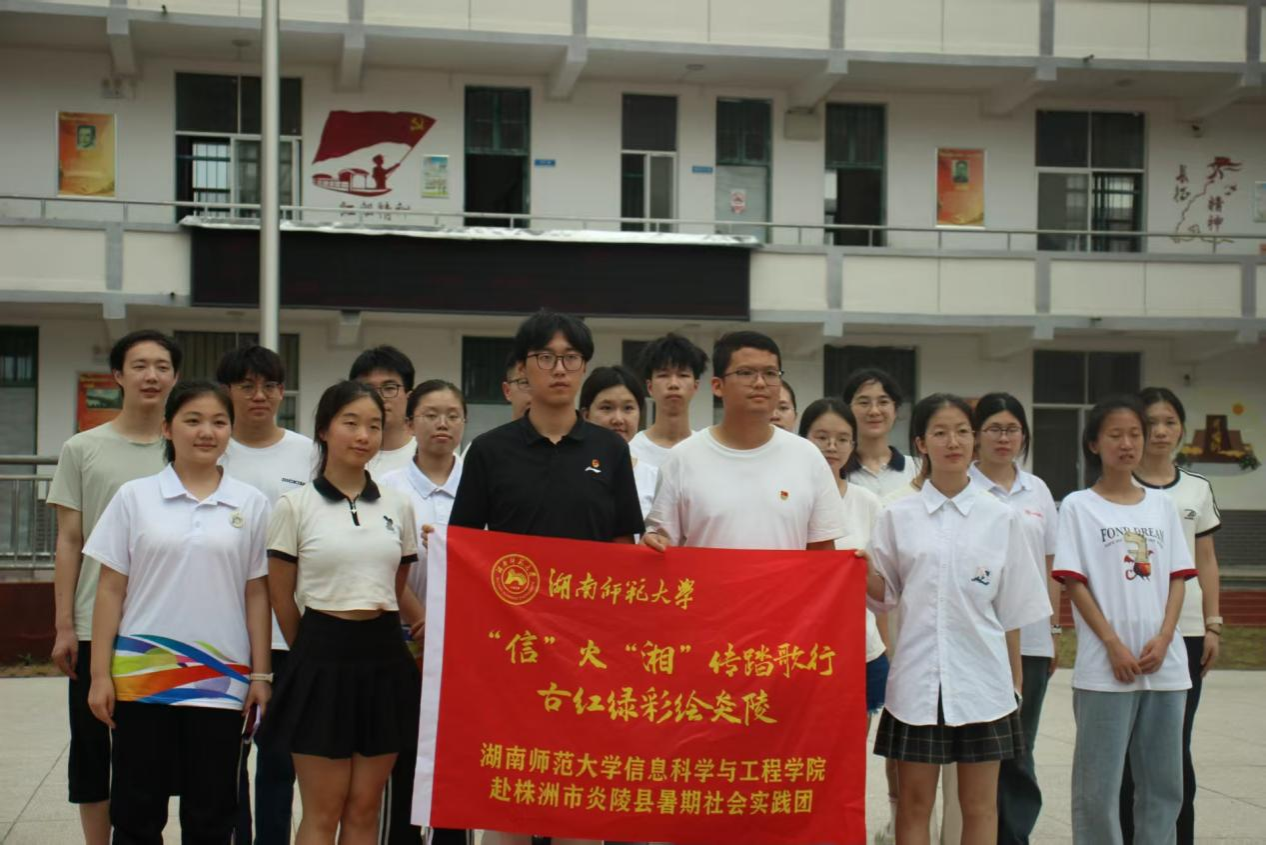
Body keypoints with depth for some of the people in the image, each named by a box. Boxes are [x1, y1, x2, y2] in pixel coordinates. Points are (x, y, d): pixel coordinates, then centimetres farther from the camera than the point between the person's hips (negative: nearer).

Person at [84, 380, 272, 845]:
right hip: (142, 675, 0)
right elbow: (110, 590, 2)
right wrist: (100, 674, -2)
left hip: (221, 679, 1)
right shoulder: (134, 497, 2)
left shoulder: (251, 504, 4)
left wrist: (261, 673, 3)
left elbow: (256, 594, 6)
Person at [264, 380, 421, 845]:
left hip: (384, 658, 3)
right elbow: (281, 597, 2)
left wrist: (381, 635, 12)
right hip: (323, 659, -3)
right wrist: (316, 651, 9)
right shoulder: (295, 505, -3)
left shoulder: (396, 505, 7)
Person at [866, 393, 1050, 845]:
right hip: (918, 675, 0)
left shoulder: (1001, 519, 3)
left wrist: (1015, 679, 6)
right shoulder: (897, 516, 3)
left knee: (980, 805, 7)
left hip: (981, 677, 0)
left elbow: (1012, 609, 6)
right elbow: (884, 595, 7)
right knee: (914, 803, 6)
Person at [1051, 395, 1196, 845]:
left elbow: (1177, 579, 9)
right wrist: (1115, 646, -12)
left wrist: (1162, 639, -6)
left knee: (1163, 782, 8)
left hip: (1166, 665, 4)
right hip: (1105, 668, -4)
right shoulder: (1078, 506, -1)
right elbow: (1074, 582, -5)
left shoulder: (1161, 505, 10)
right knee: (1097, 785, -1)